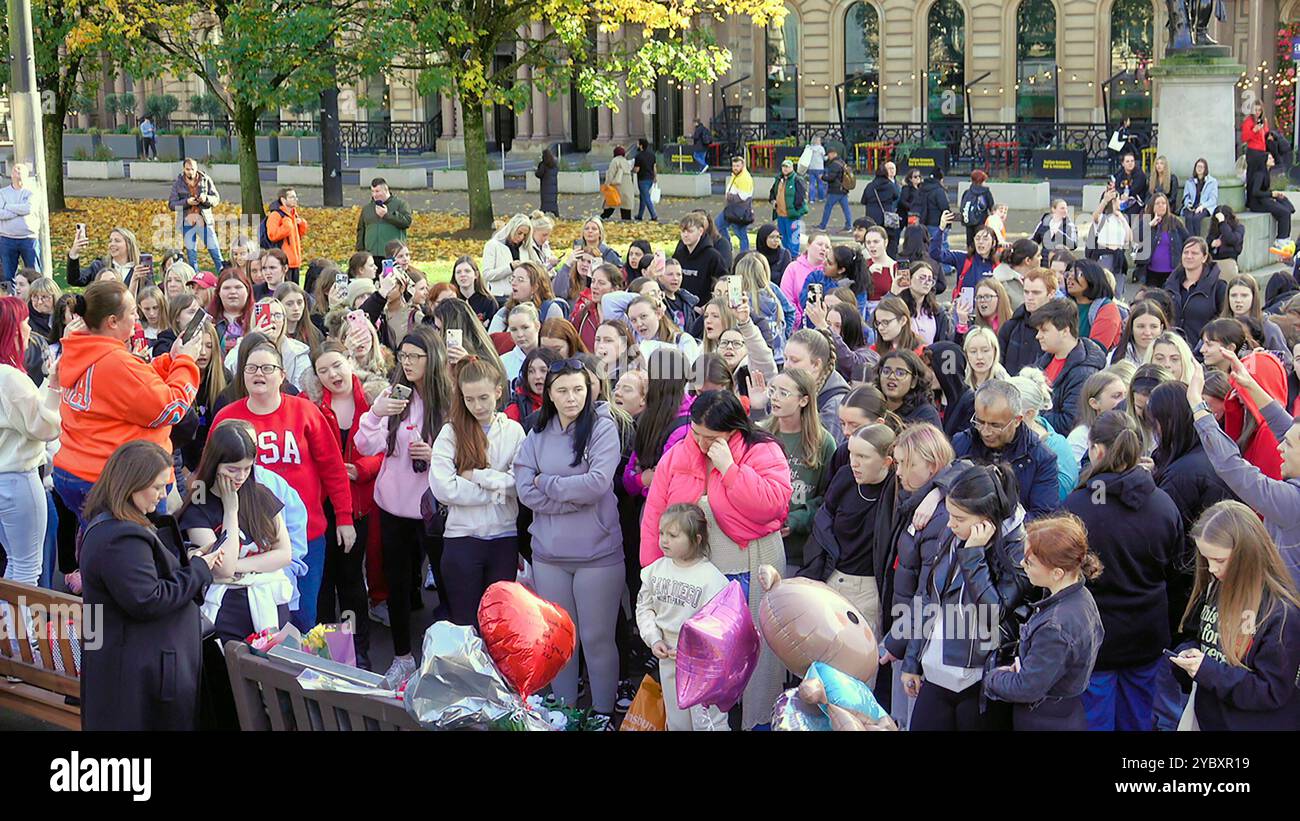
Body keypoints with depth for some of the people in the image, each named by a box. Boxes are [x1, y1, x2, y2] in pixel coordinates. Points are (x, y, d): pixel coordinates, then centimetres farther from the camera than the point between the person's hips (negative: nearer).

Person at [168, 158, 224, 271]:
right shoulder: (178, 183, 3)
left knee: (214, 249, -4)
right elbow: (171, 204, 0)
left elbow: (217, 199, 5)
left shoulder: (206, 179, 3)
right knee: (191, 254, 6)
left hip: (205, 221, -1)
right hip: (187, 221, 1)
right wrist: (187, 202, -16)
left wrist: (206, 198, -17)